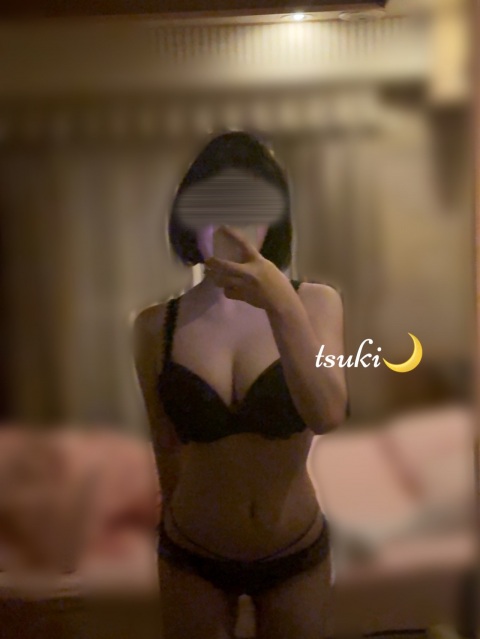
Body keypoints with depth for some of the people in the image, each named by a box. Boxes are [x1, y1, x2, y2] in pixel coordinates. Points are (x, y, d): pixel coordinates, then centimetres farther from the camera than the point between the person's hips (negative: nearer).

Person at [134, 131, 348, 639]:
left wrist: (282, 306, -36)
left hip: (297, 554, 1)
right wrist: (179, 521, 11)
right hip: (192, 558, 0)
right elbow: (167, 446, -1)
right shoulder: (155, 325, -11)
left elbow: (327, 416, -25)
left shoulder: (315, 302, -12)